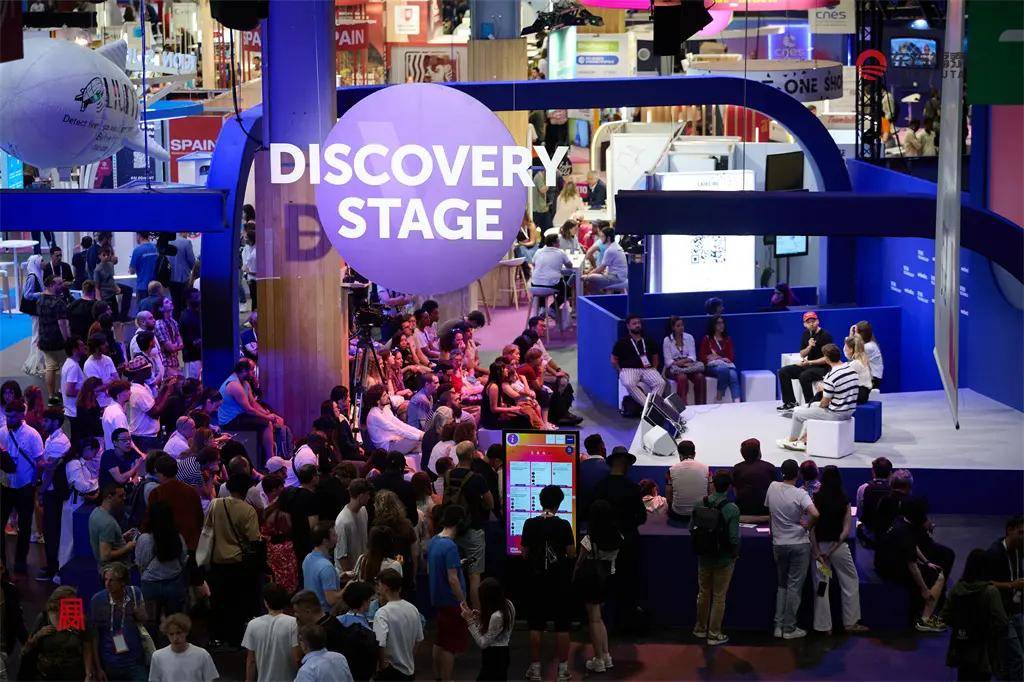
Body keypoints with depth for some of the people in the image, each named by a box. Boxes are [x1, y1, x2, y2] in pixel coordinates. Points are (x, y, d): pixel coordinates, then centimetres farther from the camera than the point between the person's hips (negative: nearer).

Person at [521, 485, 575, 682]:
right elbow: (571, 554, -8)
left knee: (536, 625, 7)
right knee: (562, 625, 6)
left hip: (538, 580, 1)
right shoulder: (564, 525, -10)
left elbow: (525, 554, -3)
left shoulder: (530, 524, -6)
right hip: (560, 582, -1)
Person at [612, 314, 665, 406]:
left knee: (660, 382, -28)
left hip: (647, 369, 3)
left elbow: (655, 357, 27)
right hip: (628, 369, -3)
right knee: (629, 384, -38)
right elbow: (614, 360, 12)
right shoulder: (622, 342, 10)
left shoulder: (648, 340, 19)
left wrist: (654, 369, 11)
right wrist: (621, 371, -1)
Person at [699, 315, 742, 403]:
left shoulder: (727, 339, 22)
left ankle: (737, 402, -51)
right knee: (724, 369, -39)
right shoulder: (707, 339, 13)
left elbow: (731, 356, 13)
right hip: (713, 366, -2)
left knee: (733, 375, -33)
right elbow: (702, 357, 6)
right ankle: (719, 398, -31)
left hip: (727, 364, 2)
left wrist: (717, 357, -5)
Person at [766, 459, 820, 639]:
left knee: (782, 585, 17)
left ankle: (779, 625, 14)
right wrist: (808, 526, -10)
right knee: (794, 587, 3)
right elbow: (815, 514, -31)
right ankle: (789, 629, 6)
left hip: (778, 544, 4)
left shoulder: (772, 487, -3)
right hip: (799, 544, -4)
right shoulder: (800, 494, -17)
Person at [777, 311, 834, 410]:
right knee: (783, 372, -3)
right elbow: (802, 354, 12)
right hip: (808, 365, 8)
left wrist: (809, 362, -19)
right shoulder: (806, 334, 9)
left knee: (804, 376, -36)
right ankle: (790, 402, 1)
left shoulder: (825, 335, -13)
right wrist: (809, 347, -9)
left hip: (823, 368, -8)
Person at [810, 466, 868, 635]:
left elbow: (811, 526, -14)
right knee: (850, 581, 15)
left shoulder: (815, 498, -8)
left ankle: (824, 626, 10)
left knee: (821, 584, 7)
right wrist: (832, 550, -7)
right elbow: (847, 529, -7)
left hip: (819, 545, 0)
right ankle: (850, 622, 17)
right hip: (838, 545, 0)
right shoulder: (844, 500, -2)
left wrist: (816, 550, -13)